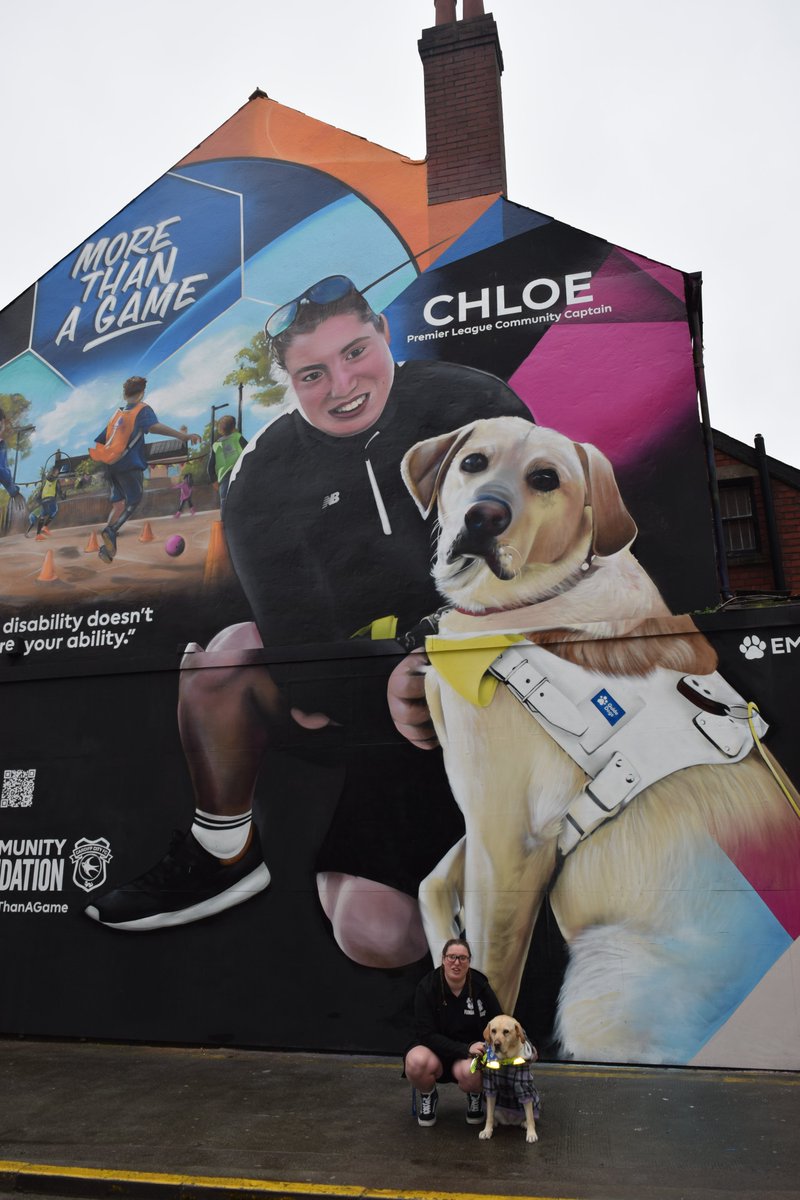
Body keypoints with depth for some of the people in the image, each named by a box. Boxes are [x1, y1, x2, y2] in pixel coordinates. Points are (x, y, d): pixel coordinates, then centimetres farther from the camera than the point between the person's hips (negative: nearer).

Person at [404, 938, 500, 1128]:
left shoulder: (480, 986, -12)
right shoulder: (427, 986, -16)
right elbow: (426, 1034, -20)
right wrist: (466, 1048, -30)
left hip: (471, 1050, 0)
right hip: (434, 1048, 0)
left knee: (469, 1072, -35)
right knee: (416, 1062, -34)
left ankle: (475, 1096, 5)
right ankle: (428, 1096, 3)